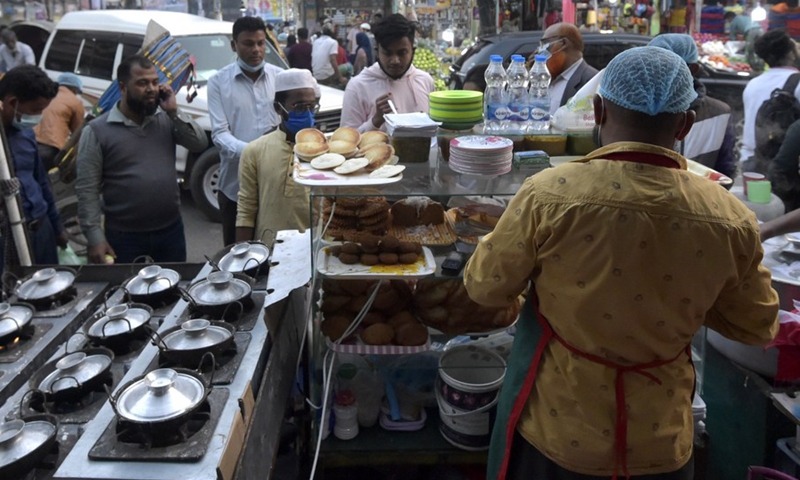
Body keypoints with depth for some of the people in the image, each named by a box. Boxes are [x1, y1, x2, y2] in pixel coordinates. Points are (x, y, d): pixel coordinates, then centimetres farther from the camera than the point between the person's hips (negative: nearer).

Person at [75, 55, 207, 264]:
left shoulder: (166, 120, 4)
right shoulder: (97, 130, -8)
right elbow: (87, 190, -9)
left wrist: (174, 113, -11)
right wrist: (95, 238, -14)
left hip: (171, 230, 4)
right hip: (124, 237, -3)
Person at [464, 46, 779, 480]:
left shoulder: (549, 195, -23)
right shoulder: (731, 220, -14)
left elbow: (485, 287, -9)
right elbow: (756, 328, 2)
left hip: (554, 430, -2)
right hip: (659, 442, 2)